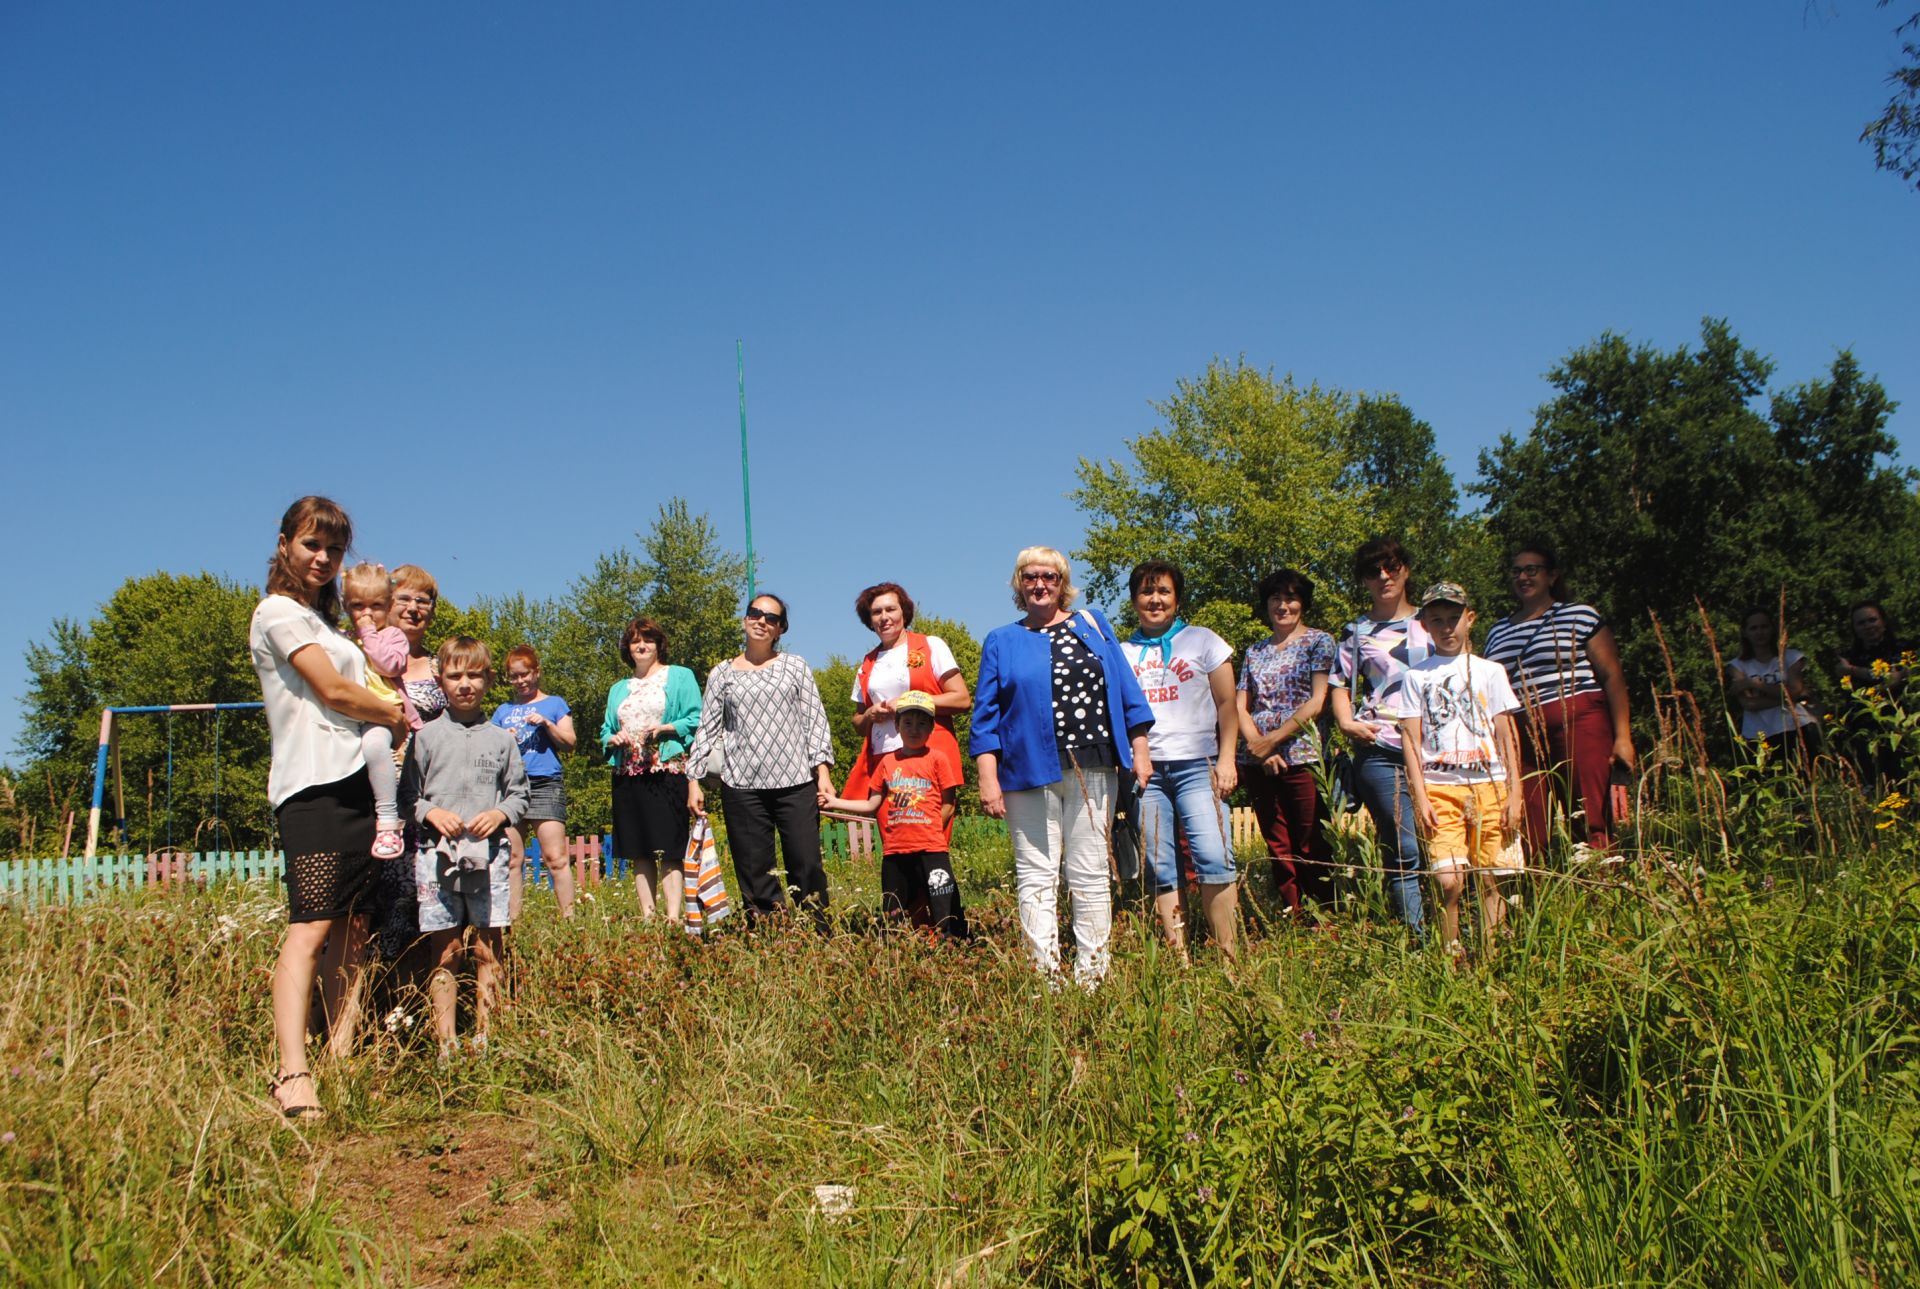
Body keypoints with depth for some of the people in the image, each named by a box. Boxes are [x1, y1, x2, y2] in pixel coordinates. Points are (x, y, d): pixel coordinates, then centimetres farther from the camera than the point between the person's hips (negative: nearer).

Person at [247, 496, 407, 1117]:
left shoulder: (324, 619, 26)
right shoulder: (279, 611, -1)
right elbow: (333, 692, -8)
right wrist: (398, 716, 5)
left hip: (357, 785, 9)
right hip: (316, 787, -9)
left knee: (351, 929, 5)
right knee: (312, 927, -18)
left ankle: (341, 1058, 7)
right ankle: (293, 1074, -25)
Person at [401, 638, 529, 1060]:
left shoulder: (501, 739, 10)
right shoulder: (426, 737, 6)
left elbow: (519, 792, 12)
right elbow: (407, 794, 7)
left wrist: (499, 813, -6)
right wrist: (432, 812, -11)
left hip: (489, 854, 1)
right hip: (438, 854, -1)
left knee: (488, 950, 3)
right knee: (445, 951, 1)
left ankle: (483, 1037, 13)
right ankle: (446, 1043, 6)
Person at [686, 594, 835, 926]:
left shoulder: (795, 666, 11)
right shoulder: (722, 674, 12)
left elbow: (815, 720, 7)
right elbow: (707, 729, 11)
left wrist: (823, 772, -3)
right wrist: (694, 780, 2)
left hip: (795, 782, -1)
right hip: (742, 786, 1)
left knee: (806, 866, -5)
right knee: (754, 872, 1)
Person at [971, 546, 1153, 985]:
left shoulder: (1093, 625, 14)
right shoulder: (1001, 641, 12)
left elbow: (1126, 690, 12)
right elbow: (986, 715, 7)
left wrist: (1139, 749, 5)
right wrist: (988, 777, -1)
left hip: (1092, 769, 1)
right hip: (1029, 771, 0)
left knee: (1090, 873, 3)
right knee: (1036, 876, -2)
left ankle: (1093, 973, 8)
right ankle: (1045, 976, 0)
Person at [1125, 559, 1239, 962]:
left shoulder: (1202, 641, 10)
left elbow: (1226, 706, 7)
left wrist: (1226, 759, -4)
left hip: (1197, 766, -2)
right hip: (1146, 772, 3)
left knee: (1214, 858, -16)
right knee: (1160, 870, -1)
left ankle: (1229, 957, -11)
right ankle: (1180, 960, 4)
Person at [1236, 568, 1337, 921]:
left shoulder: (1319, 641, 4)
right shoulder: (1255, 652, 17)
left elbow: (1317, 703, -7)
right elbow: (1239, 707, 10)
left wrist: (1272, 740, -11)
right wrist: (1257, 745, -8)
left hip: (1302, 757, -4)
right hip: (1258, 763, 5)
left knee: (1312, 850, -4)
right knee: (1279, 850, 6)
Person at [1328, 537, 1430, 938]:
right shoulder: (1356, 632, 12)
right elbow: (1340, 684, 12)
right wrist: (1347, 723, -7)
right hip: (1381, 752, -2)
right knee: (1404, 852, -7)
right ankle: (1417, 940, -5)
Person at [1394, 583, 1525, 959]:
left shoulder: (1490, 672, 12)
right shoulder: (1417, 675, 10)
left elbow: (1506, 736, 11)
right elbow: (1410, 739, 5)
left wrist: (1514, 792, 3)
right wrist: (1420, 796, -4)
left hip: (1489, 786, 1)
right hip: (1439, 787, -1)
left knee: (1490, 882, -1)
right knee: (1448, 882, -13)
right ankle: (1451, 958, -1)